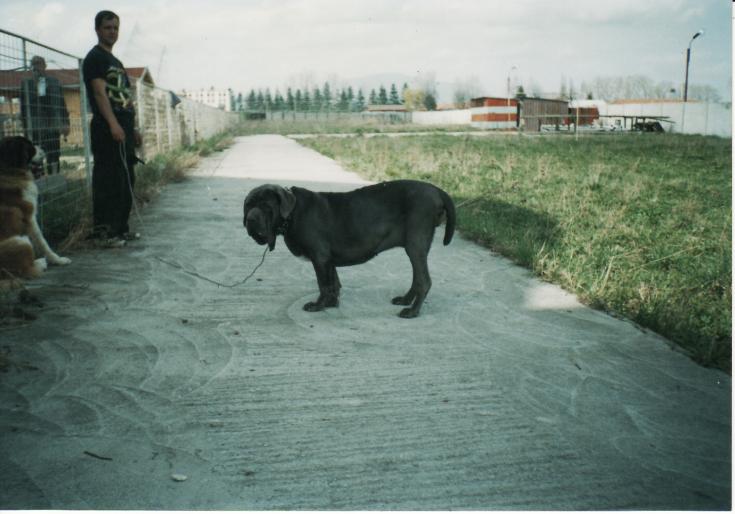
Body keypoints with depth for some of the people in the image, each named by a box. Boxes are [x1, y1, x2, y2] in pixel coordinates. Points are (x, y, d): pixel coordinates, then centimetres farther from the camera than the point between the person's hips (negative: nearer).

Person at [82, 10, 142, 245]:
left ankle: (120, 228, 17)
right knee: (108, 180, -11)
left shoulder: (115, 62, 24)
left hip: (123, 129, 9)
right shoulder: (95, 57, -3)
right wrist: (113, 124, -25)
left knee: (126, 181, 10)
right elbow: (99, 92, -15)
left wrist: (133, 128, 21)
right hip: (106, 129, -9)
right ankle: (103, 229, -8)